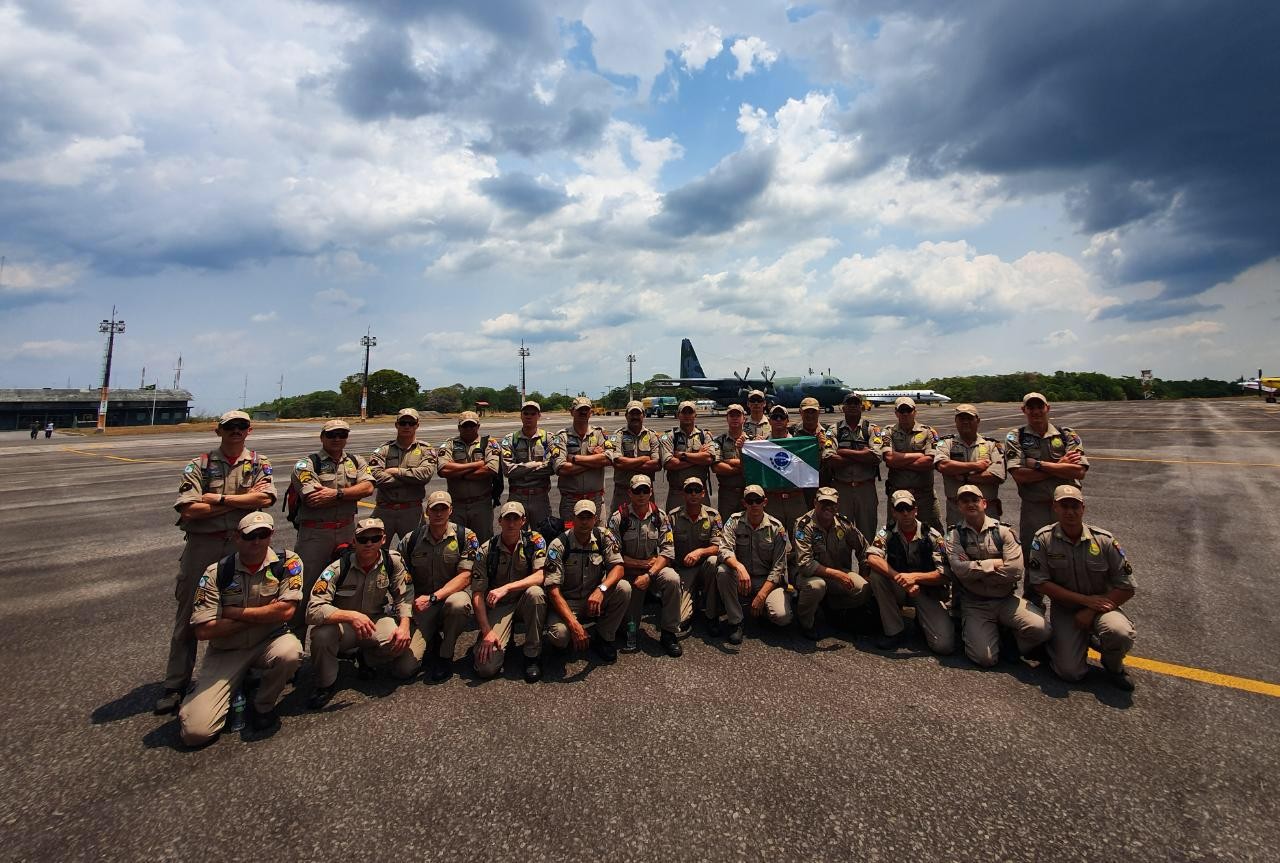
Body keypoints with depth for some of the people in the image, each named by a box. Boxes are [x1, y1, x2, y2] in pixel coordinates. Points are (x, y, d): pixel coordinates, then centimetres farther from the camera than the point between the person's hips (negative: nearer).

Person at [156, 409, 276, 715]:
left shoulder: (259, 464, 4)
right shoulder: (198, 465, 2)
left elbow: (265, 498, -13)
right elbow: (189, 510, -10)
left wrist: (218, 499, -13)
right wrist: (242, 500, -11)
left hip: (243, 545, 0)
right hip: (202, 545, 0)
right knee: (188, 615, 8)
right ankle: (175, 684, 21)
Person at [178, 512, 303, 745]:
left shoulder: (287, 562, -10)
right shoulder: (216, 573, -9)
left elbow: (286, 610, -21)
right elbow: (203, 630, -13)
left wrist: (233, 613, -14)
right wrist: (264, 615, -15)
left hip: (269, 642, 0)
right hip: (225, 652, 0)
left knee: (290, 652, -36)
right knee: (195, 731, -13)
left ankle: (263, 705, -3)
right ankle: (238, 686, 19)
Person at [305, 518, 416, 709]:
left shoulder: (393, 561, -12)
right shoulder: (338, 568, -20)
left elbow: (405, 596, -6)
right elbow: (313, 610, -29)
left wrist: (404, 624, -24)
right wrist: (351, 616, -43)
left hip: (376, 620, 1)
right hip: (343, 626, -1)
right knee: (321, 634, -36)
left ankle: (368, 657, 11)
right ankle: (326, 684, -7)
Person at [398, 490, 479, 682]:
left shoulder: (466, 536, -6)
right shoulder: (412, 539, 3)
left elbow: (464, 577, -11)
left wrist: (433, 598, -20)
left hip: (454, 593, -1)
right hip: (423, 601, 2)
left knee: (457, 604, -39)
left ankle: (445, 657, -11)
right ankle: (432, 638, 19)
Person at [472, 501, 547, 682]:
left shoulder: (534, 540, -9)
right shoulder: (487, 550, -8)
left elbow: (541, 576, -21)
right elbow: (477, 593, -8)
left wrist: (506, 588, -32)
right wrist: (487, 631, -17)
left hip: (526, 601, 1)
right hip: (499, 606, 0)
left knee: (535, 593, -36)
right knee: (486, 667, -20)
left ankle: (533, 655, -16)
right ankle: (506, 636, 15)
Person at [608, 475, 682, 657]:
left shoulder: (660, 517, 1)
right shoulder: (618, 518, -4)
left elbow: (668, 552, -5)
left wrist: (649, 575, -19)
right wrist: (642, 563, -12)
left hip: (654, 568, 2)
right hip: (627, 571, -2)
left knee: (672, 579, -31)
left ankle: (669, 633, -16)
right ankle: (631, 633, 20)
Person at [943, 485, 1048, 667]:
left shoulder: (1003, 530, 0)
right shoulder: (954, 534, -1)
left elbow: (1015, 570, -12)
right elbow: (960, 569, -16)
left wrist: (975, 570, -12)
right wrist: (995, 563, -12)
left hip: (1007, 599, 1)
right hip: (974, 604, -1)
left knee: (1041, 629, -24)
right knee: (985, 658, -16)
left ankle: (1013, 643, 9)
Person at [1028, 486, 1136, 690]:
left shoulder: (1104, 540, -9)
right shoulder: (1043, 539, -12)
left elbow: (1127, 588, -6)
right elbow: (1041, 583, -13)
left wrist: (1090, 611, -13)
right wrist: (1085, 599, -17)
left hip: (1100, 606, 1)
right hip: (1064, 609, -1)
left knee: (1121, 633, -32)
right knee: (1070, 672, -15)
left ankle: (1113, 666, 3)